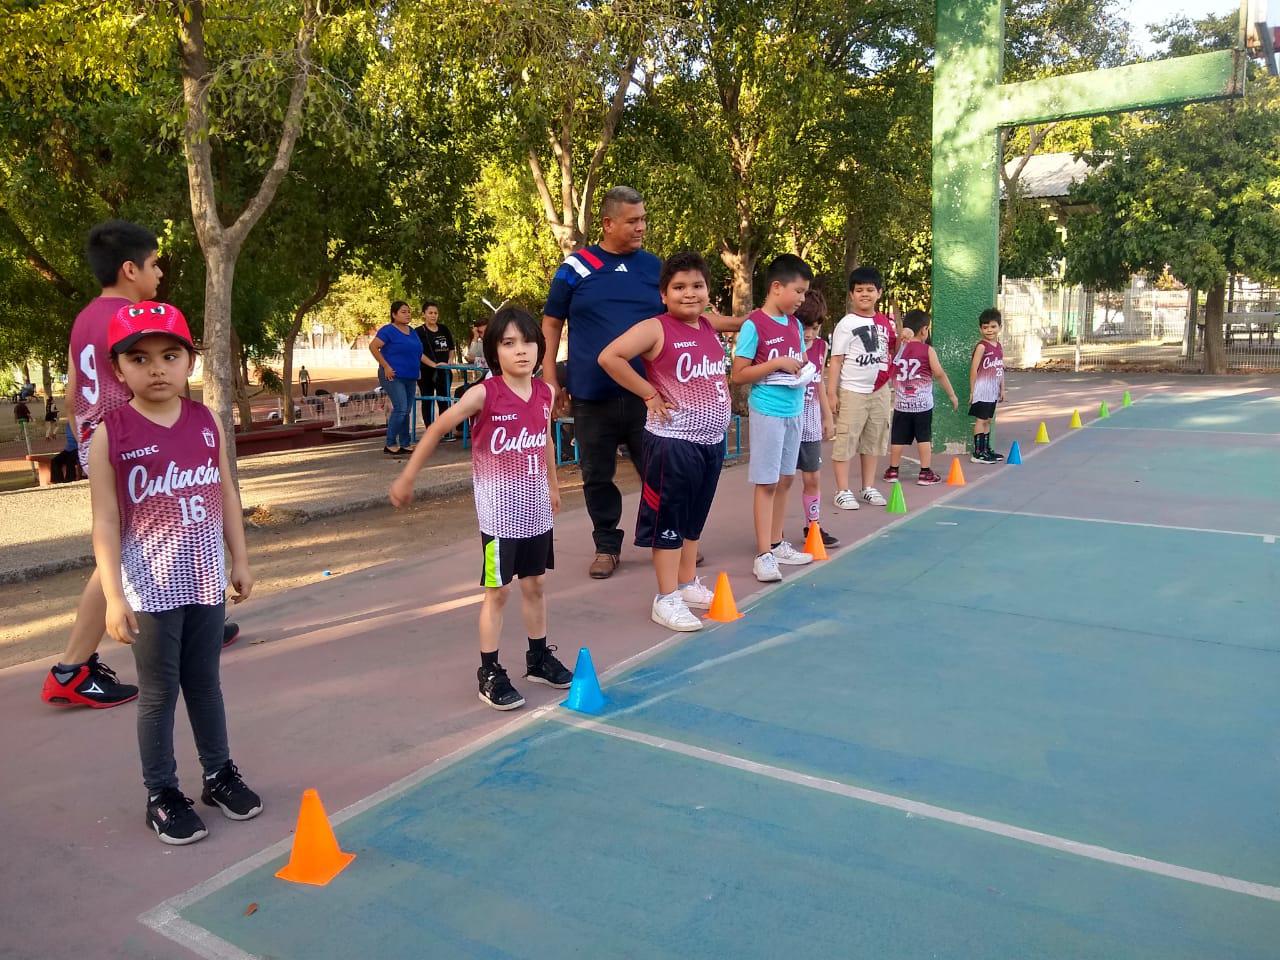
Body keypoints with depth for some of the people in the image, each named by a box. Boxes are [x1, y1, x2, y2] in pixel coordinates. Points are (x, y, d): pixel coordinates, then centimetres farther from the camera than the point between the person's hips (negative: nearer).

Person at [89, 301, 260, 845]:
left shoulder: (207, 422, 0)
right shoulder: (111, 434, -10)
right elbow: (106, 521, -11)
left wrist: (240, 561, 9)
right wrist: (114, 596, -15)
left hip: (206, 579, 4)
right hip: (152, 588, -3)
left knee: (204, 682, 18)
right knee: (158, 693, 8)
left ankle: (219, 774, 33)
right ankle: (162, 796, 23)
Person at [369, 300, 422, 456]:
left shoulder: (412, 332, 14)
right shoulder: (388, 330, -10)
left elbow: (418, 352, 25)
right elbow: (373, 347, -18)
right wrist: (386, 366, -20)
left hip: (410, 377, 8)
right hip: (394, 377, -8)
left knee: (406, 411, 9)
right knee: (400, 408, -15)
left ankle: (405, 444, 16)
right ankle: (390, 444, -6)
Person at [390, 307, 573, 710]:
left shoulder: (546, 393, -1)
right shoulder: (484, 394, -16)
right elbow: (437, 429, -8)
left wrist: (553, 484, 26)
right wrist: (406, 478, -5)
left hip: (536, 510, 5)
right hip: (499, 512, -5)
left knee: (534, 584, 17)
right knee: (496, 591, 3)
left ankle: (539, 657, 33)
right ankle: (490, 674, 13)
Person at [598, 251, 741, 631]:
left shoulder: (710, 325, 9)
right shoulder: (655, 329, -13)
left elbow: (742, 321, 33)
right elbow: (609, 357, -21)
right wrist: (649, 394, -17)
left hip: (712, 441, 7)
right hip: (672, 442, -7)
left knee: (695, 518, 18)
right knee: (668, 520, 1)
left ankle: (688, 584, 32)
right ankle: (666, 599, 9)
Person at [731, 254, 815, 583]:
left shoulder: (795, 324, 9)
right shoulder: (754, 324, -12)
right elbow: (738, 374, -13)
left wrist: (803, 368, -1)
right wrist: (778, 363, -19)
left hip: (793, 411, 7)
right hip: (768, 411, -7)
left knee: (785, 480, 13)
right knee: (766, 482, -4)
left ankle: (776, 543, 24)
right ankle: (763, 554, 0)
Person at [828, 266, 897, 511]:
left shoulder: (885, 322, 7)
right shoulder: (846, 324, -7)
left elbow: (893, 350, 19)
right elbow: (836, 360, -9)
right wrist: (831, 393, -14)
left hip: (880, 391, 5)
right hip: (852, 391, -5)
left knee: (873, 440, 13)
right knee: (845, 440, -2)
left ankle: (868, 488, 24)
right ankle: (843, 491, 5)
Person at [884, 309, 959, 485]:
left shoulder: (898, 347, -1)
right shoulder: (928, 350, -7)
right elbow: (939, 373, -9)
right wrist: (952, 394, -2)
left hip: (901, 403, 2)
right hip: (923, 404, -2)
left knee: (898, 437, 9)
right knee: (924, 437, 6)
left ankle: (893, 470, 16)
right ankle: (925, 473, 6)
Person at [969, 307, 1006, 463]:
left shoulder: (999, 347, 10)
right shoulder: (981, 346, -12)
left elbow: (1001, 369, 16)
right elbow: (973, 369, -14)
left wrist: (1002, 389, 15)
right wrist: (972, 390, -14)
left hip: (993, 390, 7)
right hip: (982, 389, -7)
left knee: (988, 420, 14)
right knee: (981, 420, -6)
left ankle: (986, 449, 22)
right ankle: (977, 453, -3)